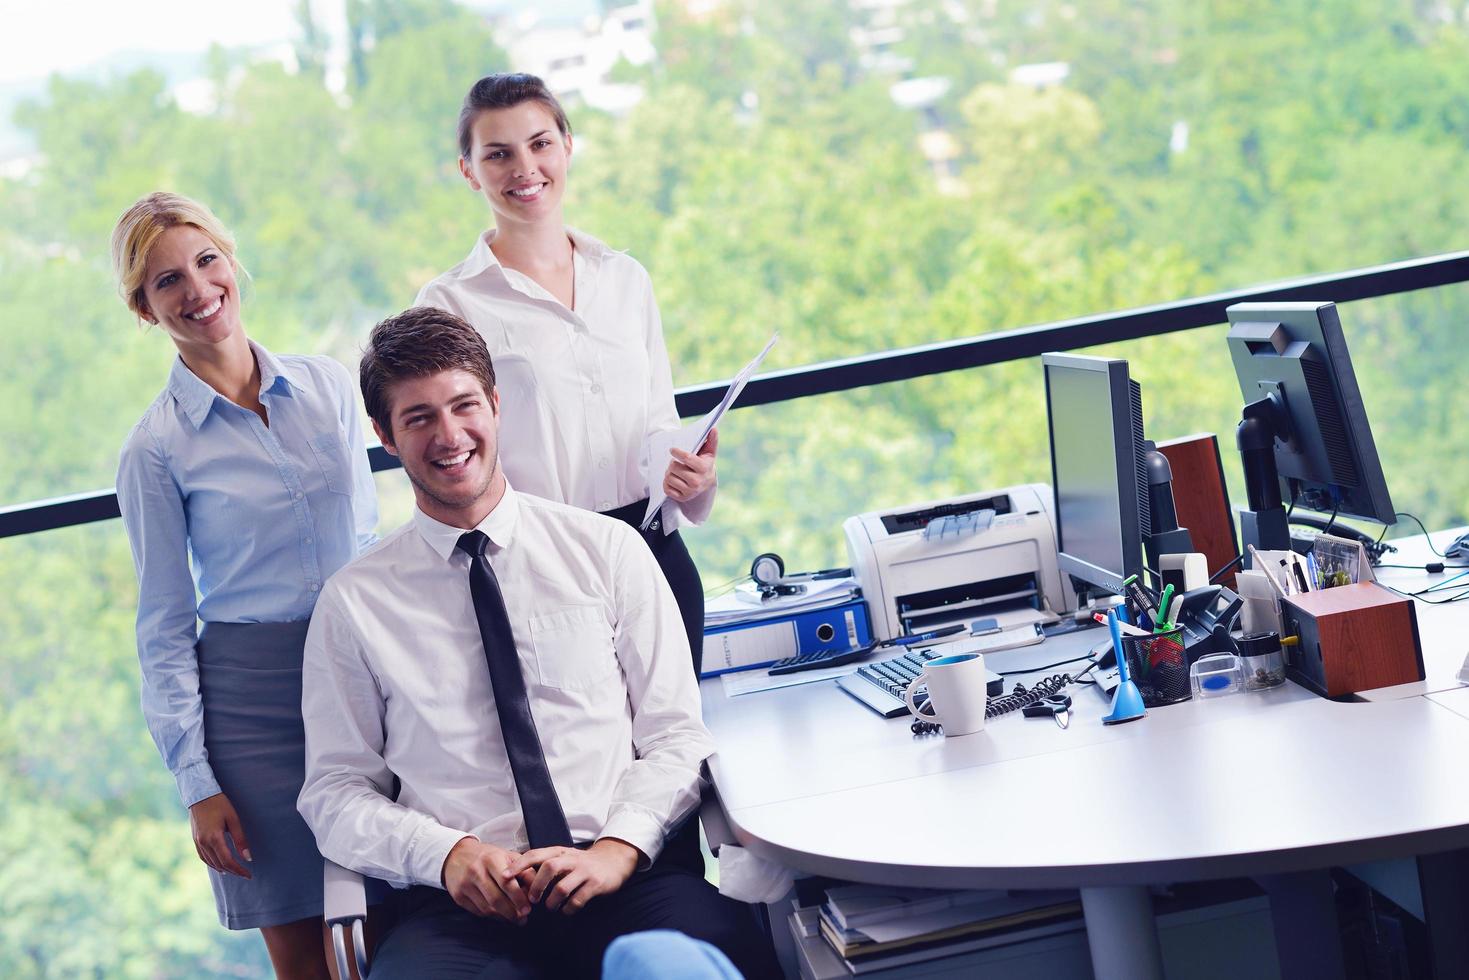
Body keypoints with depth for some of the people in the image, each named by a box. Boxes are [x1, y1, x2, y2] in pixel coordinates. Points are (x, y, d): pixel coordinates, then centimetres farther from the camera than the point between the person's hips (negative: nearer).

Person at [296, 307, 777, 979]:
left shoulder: (608, 550, 12)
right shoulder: (353, 602, 11)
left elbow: (677, 736, 8)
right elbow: (335, 793, 10)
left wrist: (617, 849, -10)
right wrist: (446, 854, -9)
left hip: (625, 880, 0)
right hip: (461, 901, 0)